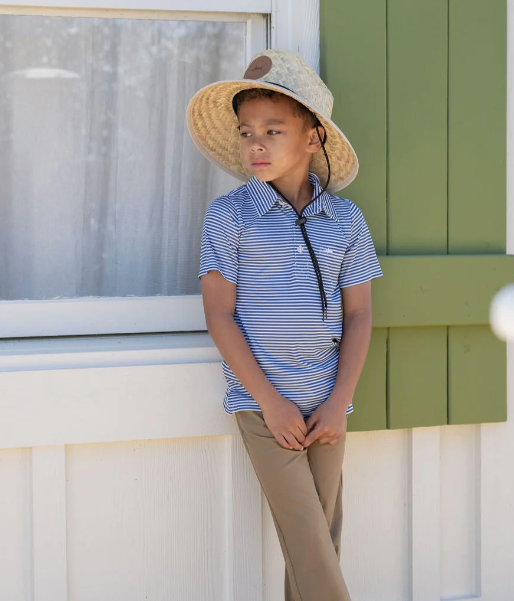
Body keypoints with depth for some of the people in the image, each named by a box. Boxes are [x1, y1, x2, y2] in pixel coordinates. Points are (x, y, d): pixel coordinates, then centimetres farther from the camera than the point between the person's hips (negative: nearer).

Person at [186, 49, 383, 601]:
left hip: (326, 405, 4)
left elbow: (358, 314, 5)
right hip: (262, 403, -3)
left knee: (325, 533, 9)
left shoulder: (346, 219, 3)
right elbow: (219, 316, -7)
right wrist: (272, 404, -11)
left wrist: (339, 404, -4)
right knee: (310, 544, -6)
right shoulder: (228, 215, -6)